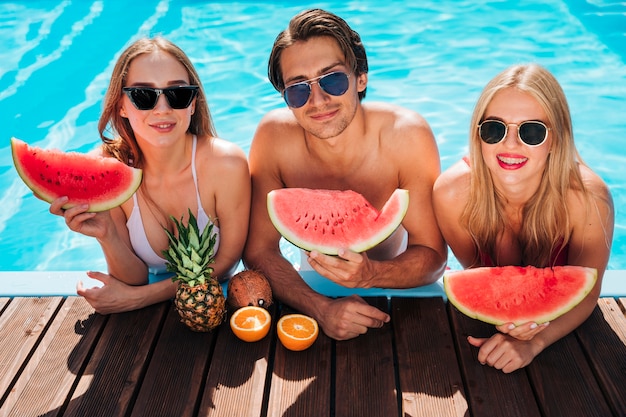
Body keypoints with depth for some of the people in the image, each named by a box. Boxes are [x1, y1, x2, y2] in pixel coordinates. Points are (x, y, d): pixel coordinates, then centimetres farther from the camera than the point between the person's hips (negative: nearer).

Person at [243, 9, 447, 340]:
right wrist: (321, 308, -32)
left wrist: (370, 274, -38)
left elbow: (432, 256, -17)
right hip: (315, 286, -1)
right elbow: (258, 249, -16)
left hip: (393, 285, 1)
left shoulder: (408, 136, -23)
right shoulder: (273, 137, -20)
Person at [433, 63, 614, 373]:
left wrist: (534, 343, -35)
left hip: (563, 327, 1)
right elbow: (474, 268, -11)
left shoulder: (588, 198, -30)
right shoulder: (452, 193, -28)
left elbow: (584, 293, -17)